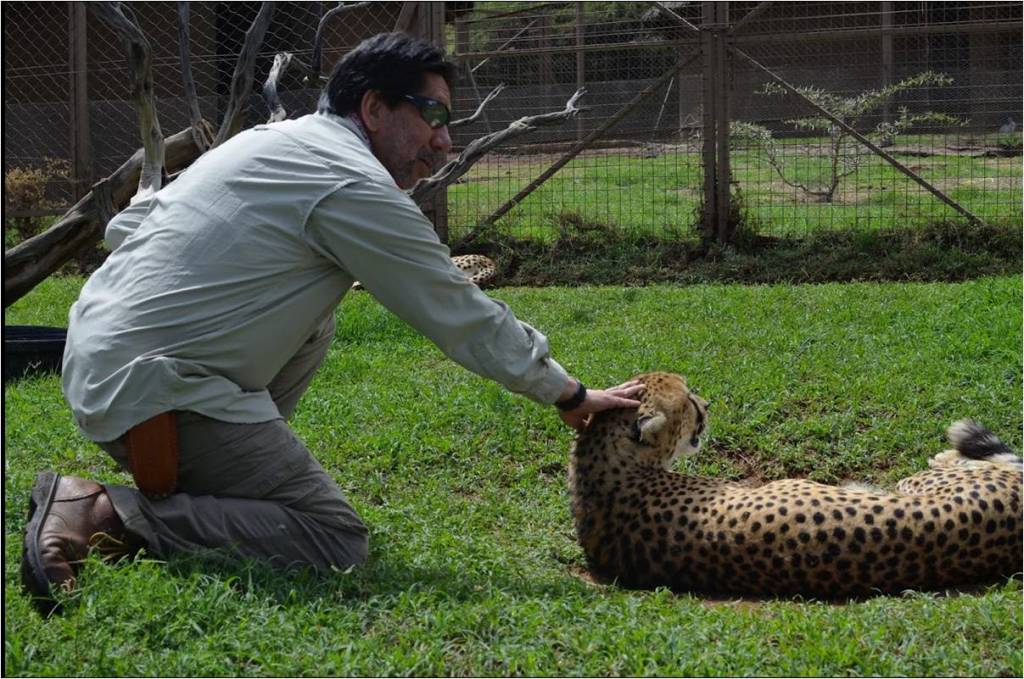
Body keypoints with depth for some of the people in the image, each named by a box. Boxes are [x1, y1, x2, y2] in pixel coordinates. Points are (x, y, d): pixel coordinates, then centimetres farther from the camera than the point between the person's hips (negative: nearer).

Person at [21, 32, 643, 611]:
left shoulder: (266, 139, 17)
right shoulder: (353, 185, -10)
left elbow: (124, 228, 22)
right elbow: (466, 318, -7)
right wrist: (572, 396, 3)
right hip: (153, 391, -10)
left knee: (311, 324, 24)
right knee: (337, 540, -10)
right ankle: (103, 513, -15)